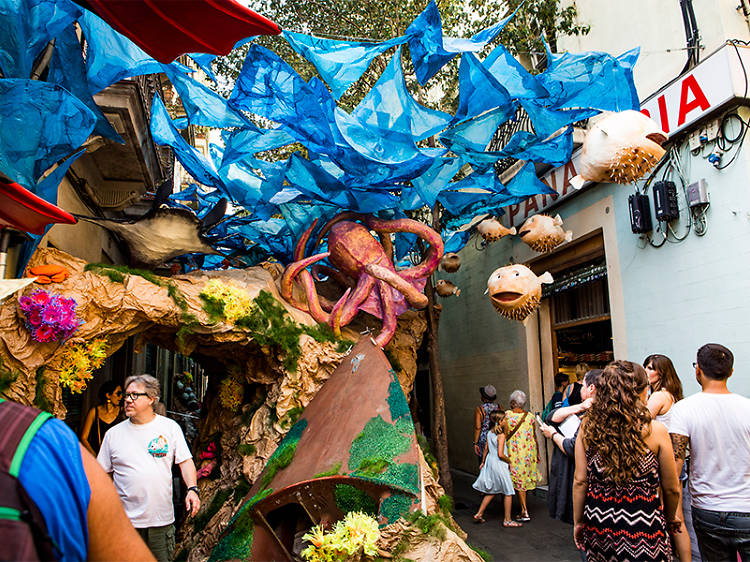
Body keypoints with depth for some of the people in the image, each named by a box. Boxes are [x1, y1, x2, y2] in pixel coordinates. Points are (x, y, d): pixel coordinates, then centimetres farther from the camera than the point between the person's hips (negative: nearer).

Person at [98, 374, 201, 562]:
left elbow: (185, 461, 1)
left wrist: (192, 489, -13)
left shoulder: (170, 427, 1)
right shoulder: (113, 433, 4)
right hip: (125, 520, 1)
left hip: (162, 519, 0)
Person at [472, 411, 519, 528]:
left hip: (490, 463, 8)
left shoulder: (489, 433, 5)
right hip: (499, 465, -8)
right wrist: (509, 461, -5)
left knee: (491, 491, 18)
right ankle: (507, 520, 12)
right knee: (508, 493, 5)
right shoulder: (501, 435, -18)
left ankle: (479, 514, 19)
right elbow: (500, 454, -22)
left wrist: (483, 462, 23)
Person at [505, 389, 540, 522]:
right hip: (529, 451, 4)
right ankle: (523, 510, 27)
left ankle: (525, 512, 3)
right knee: (525, 480, 17)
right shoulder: (530, 416, 0)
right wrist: (537, 453, 16)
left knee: (519, 481, 4)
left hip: (514, 451, -4)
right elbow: (534, 436, 5)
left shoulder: (507, 415, -11)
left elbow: (505, 435, -12)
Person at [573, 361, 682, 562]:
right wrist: (671, 518, 18)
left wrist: (578, 522, 12)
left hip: (598, 523, 3)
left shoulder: (588, 426, -6)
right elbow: (671, 488, -1)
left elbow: (580, 481, -1)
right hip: (643, 528, -3)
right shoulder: (656, 431, -12)